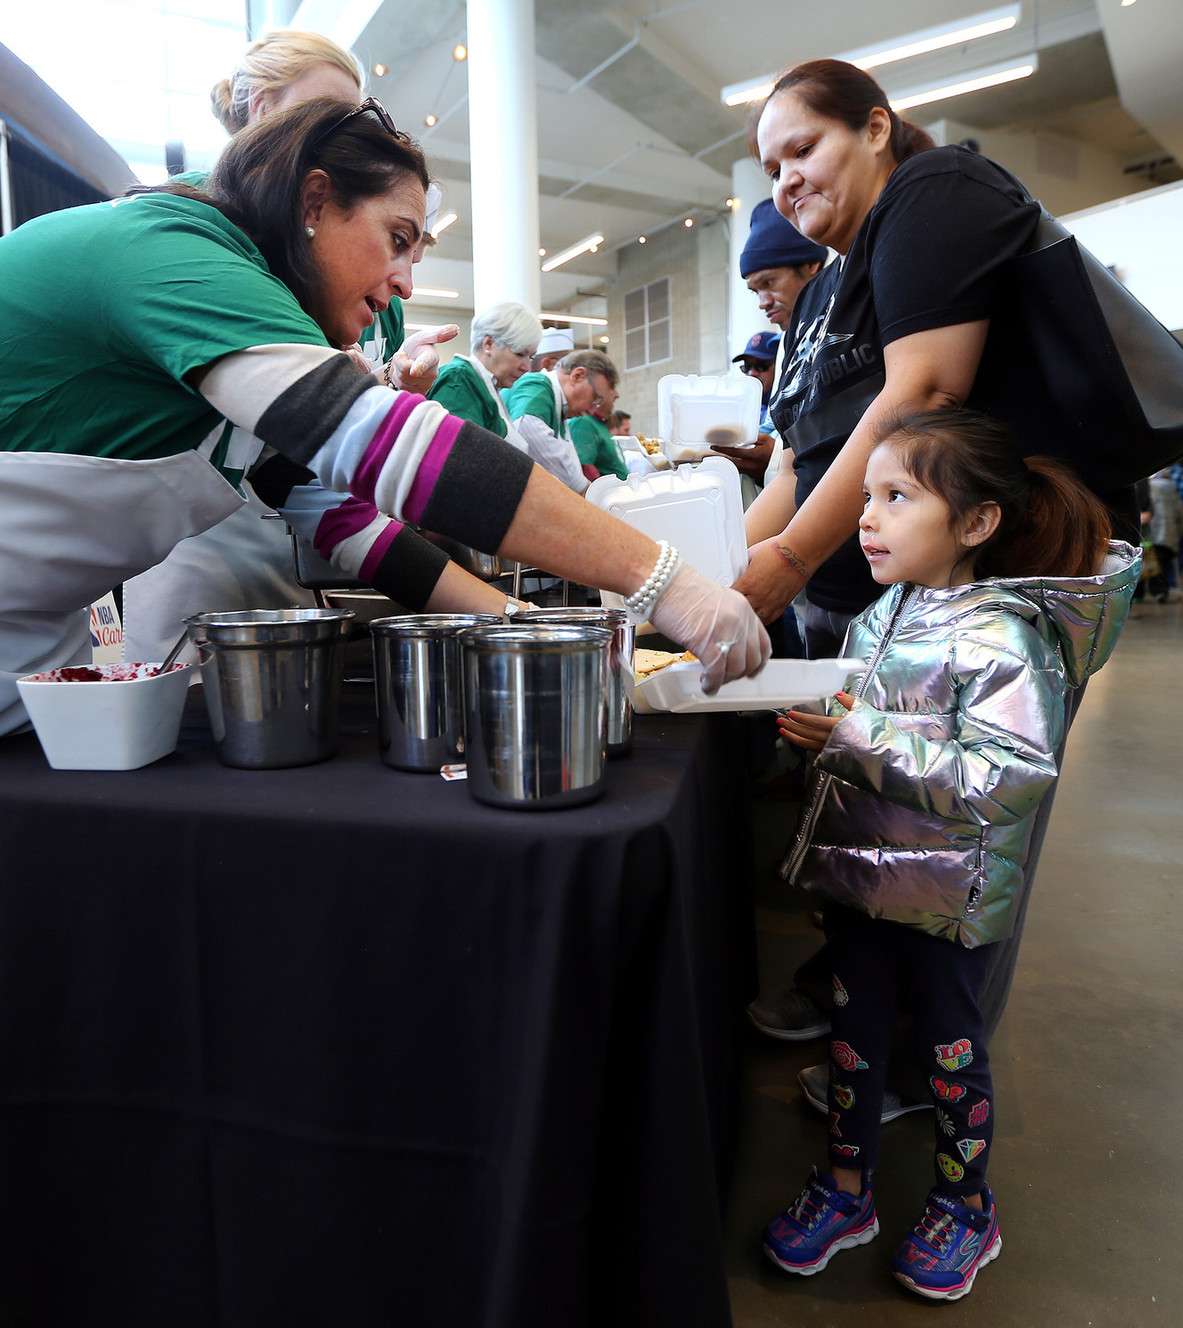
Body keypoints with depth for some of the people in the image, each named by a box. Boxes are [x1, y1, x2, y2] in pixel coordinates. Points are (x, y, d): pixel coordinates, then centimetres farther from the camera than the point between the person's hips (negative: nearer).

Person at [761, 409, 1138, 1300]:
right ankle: (847, 1186, 39)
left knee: (950, 1045, 14)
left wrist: (861, 737, -31)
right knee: (855, 1027, 18)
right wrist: (812, 716, -4)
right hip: (862, 869, 6)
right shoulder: (885, 611, 1)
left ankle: (965, 1206, 40)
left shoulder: (1002, 635, -21)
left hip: (951, 893, -6)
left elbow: (1007, 778, -28)